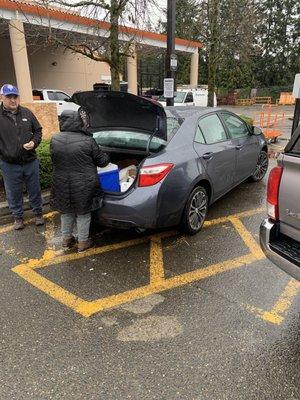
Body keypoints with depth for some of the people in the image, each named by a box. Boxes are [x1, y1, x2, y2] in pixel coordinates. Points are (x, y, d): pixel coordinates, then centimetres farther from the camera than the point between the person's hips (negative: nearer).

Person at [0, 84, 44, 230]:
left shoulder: (27, 113, 3)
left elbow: (38, 130, 11)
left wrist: (34, 142, -8)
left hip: (31, 161, 2)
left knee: (35, 190, 15)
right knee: (14, 193, 12)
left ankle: (38, 213, 34)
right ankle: (18, 217, 31)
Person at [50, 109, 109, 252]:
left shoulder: (54, 140, -6)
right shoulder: (88, 141, -17)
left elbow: (55, 160, 8)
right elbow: (101, 161, -5)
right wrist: (107, 157, 17)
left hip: (62, 185, 4)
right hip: (83, 186, -3)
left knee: (66, 212, 23)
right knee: (83, 214, 14)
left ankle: (66, 239, 37)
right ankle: (83, 242, 27)